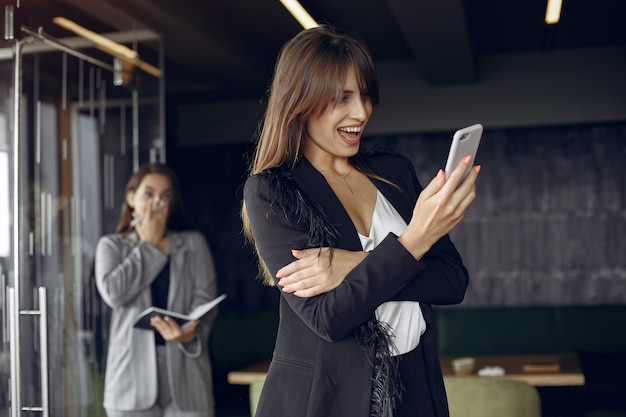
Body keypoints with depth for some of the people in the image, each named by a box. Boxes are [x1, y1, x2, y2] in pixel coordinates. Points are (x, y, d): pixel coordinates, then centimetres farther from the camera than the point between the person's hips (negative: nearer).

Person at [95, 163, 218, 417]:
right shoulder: (112, 245, 13)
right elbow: (114, 293, -6)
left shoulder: (193, 244, 14)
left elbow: (205, 298, 2)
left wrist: (190, 332, -20)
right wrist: (149, 244, 3)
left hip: (185, 364, 0)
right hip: (133, 372, 0)